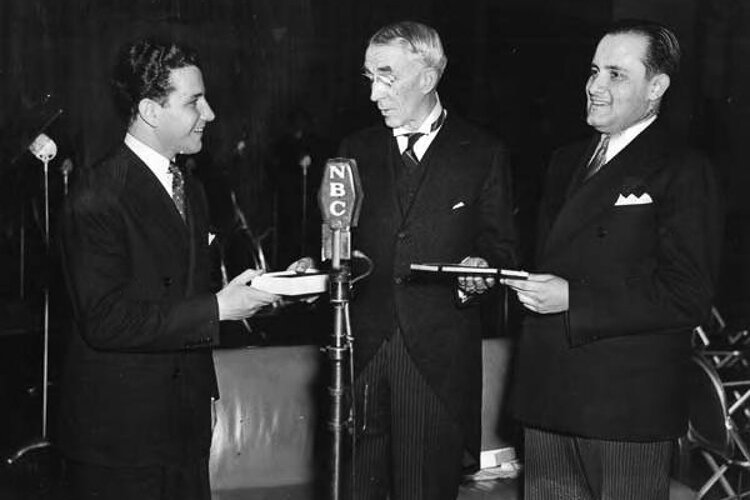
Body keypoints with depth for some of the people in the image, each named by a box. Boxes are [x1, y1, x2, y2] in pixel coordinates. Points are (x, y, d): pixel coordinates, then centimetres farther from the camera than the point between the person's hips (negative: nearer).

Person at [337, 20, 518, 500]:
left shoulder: (484, 154, 5)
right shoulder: (357, 150, 13)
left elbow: (501, 244, 7)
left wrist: (483, 264, -14)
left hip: (439, 358, -2)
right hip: (361, 351, 3)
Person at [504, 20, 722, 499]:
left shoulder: (682, 172, -9)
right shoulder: (567, 163, 16)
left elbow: (688, 298, -16)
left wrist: (573, 299, -20)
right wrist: (495, 271, 3)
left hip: (627, 408, -7)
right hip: (548, 400, 7)